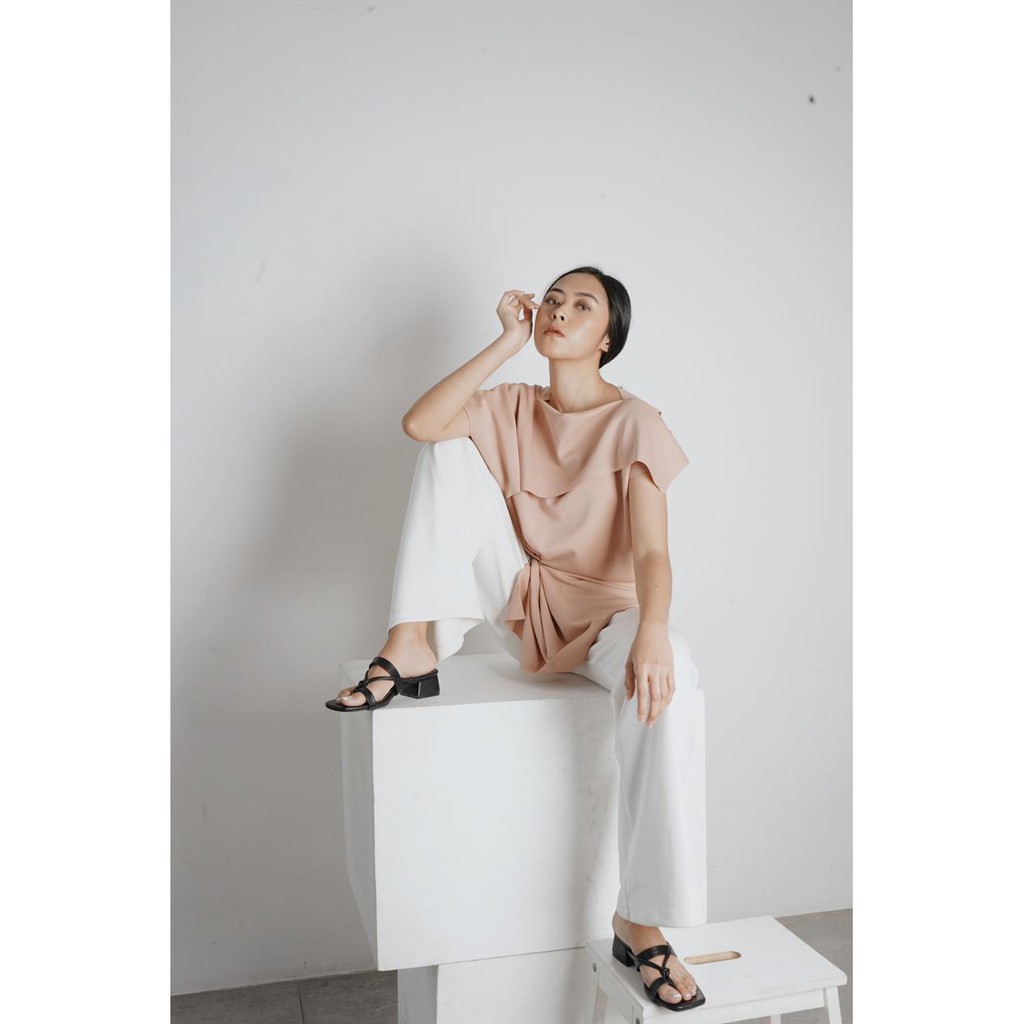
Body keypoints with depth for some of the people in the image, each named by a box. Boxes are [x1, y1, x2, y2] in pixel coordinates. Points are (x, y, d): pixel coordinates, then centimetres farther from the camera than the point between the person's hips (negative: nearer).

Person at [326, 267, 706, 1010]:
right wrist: (509, 340, -12)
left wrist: (652, 629, -41)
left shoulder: (634, 424, -9)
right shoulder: (512, 409, 4)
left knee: (667, 677, -39)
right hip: (521, 607, 4)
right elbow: (418, 423, -16)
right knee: (452, 444, -11)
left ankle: (641, 923, -27)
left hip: (601, 615, -3)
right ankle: (415, 648, -15)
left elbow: (651, 551, -20)